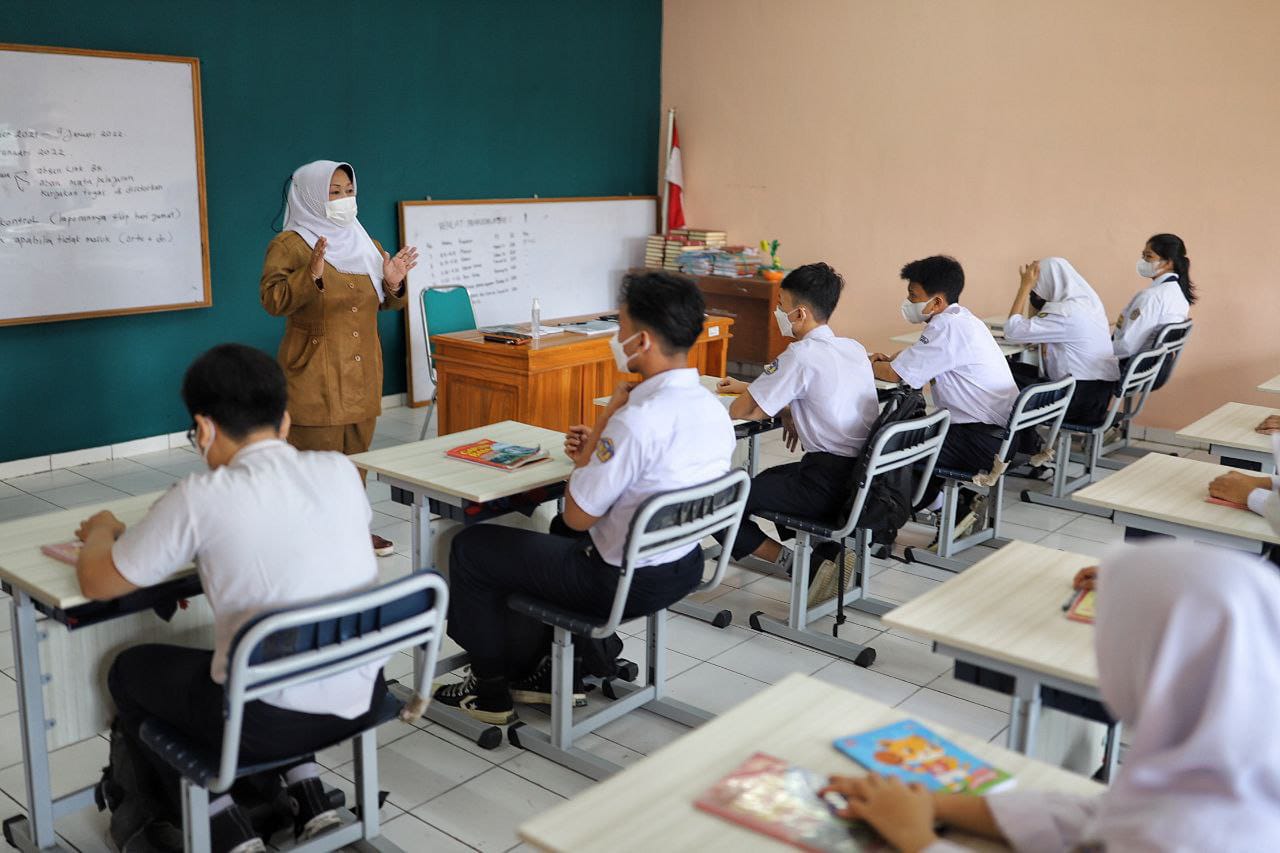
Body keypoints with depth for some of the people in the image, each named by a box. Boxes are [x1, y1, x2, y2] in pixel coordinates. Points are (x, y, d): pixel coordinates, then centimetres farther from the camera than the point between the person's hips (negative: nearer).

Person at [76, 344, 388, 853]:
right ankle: (310, 804, 27)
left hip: (269, 723, -5)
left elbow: (96, 583, -1)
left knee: (129, 672, 23)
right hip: (362, 700, 5)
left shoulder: (201, 498, -14)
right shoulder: (340, 471, -1)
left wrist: (102, 531, 20)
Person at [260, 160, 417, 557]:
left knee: (356, 454, 12)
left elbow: (381, 303, 18)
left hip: (361, 373, 6)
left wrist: (393, 284, -3)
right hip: (315, 374, -6)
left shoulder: (364, 242, 14)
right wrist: (311, 275, -30)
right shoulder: (289, 244, -6)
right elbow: (273, 300, -16)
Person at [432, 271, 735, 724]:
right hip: (684, 568, 9)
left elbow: (577, 516, -19)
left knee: (471, 547, 9)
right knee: (559, 538, 35)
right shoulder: (715, 409, -4)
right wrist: (600, 448, 6)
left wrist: (605, 420, -13)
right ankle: (538, 670, 37)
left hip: (623, 583, -8)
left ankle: (491, 692, 24)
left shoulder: (636, 422, -30)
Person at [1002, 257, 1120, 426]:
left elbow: (1012, 331, -20)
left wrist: (1026, 285, -13)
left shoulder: (1068, 313, -21)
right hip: (1095, 389, 9)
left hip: (1083, 397, -9)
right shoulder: (1085, 301, 9)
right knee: (1017, 370, 14)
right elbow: (1035, 327, 19)